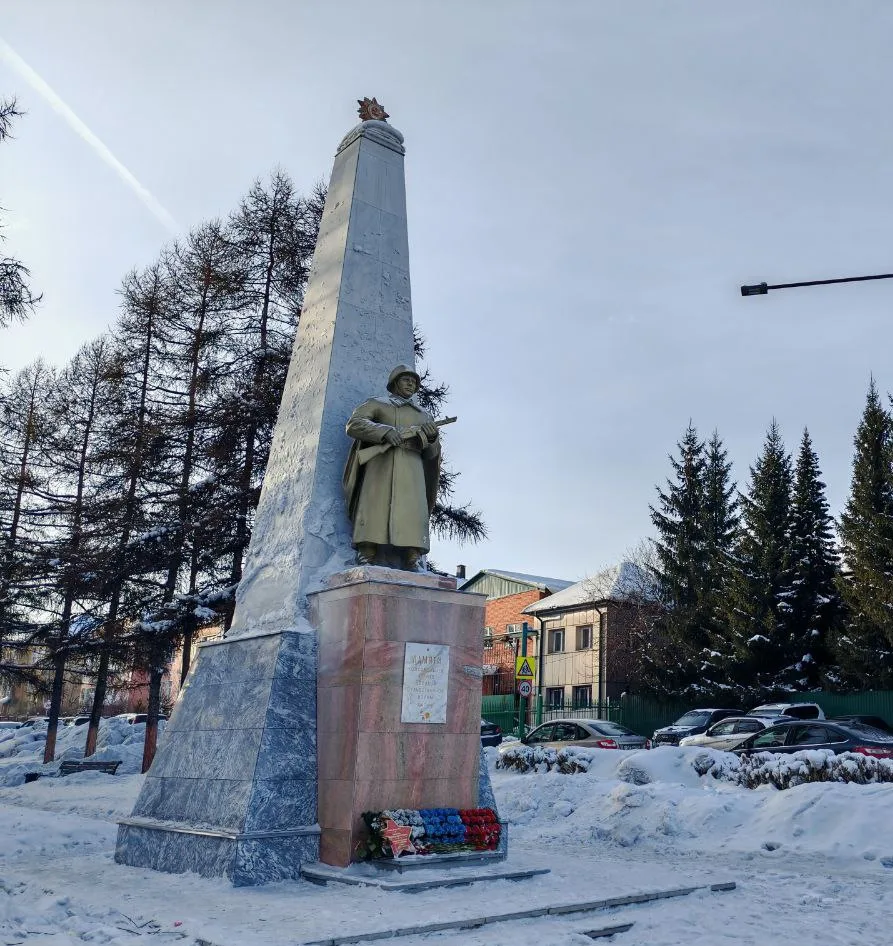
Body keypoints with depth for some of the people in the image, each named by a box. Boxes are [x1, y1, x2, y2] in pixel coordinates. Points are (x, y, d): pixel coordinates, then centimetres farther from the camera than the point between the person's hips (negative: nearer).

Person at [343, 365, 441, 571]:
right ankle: (366, 559, -28)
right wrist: (386, 431, -15)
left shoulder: (424, 416, 28)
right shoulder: (376, 404, 20)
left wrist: (432, 437, -5)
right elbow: (353, 425, 1)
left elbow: (431, 454, 20)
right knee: (375, 507, -19)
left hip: (411, 467, 2)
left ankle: (414, 562, -26)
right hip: (380, 463, -2)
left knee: (413, 513, -16)